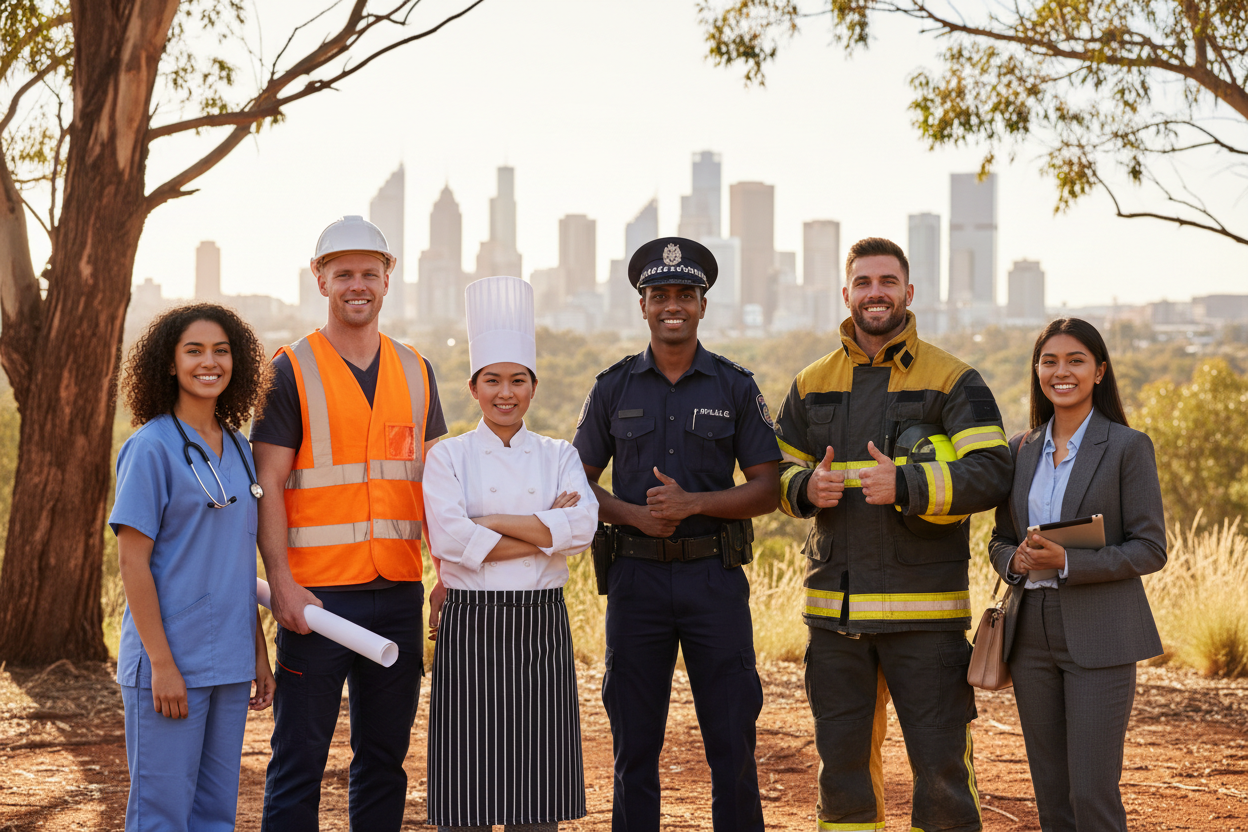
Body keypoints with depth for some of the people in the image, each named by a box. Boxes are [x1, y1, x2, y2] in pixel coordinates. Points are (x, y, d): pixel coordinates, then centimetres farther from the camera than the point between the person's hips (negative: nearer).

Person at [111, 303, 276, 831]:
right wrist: (161, 663, -15)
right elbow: (132, 560, -11)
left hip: (229, 663, 6)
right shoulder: (151, 447, -8)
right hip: (170, 661, -6)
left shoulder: (237, 448, 11)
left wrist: (258, 654, 14)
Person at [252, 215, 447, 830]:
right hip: (317, 594, -4)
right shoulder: (291, 371, -2)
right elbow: (267, 485, -6)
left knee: (384, 755, 11)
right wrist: (282, 583, -15)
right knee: (299, 756, 0)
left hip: (399, 591, 4)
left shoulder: (415, 371, 12)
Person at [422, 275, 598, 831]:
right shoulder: (448, 457, 2)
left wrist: (488, 522, -13)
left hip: (542, 625, 2)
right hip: (471, 630, -2)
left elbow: (582, 527, -10)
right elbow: (449, 539, -14)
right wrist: (543, 533, -12)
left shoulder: (559, 457, 8)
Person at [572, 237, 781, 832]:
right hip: (636, 576, 1)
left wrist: (691, 503, -14)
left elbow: (766, 489, 1)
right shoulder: (613, 387, 6)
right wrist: (635, 515, -10)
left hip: (715, 579, -1)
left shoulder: (735, 387, 3)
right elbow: (578, 484, 9)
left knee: (732, 740, 1)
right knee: (634, 743, 6)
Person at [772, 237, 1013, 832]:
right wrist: (806, 488, -5)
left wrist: (905, 483, -22)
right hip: (833, 605, 4)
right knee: (840, 757, 11)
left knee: (940, 757, -1)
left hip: (924, 609, -4)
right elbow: (776, 474, 19)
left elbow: (992, 474, -10)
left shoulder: (952, 380, 0)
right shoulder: (812, 385, 12)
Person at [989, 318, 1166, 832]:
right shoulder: (1022, 450, 11)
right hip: (1031, 633, 5)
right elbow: (998, 540, 16)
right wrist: (1017, 560, -8)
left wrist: (1067, 562, -19)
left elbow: (1149, 549, -7)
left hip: (1099, 637, -5)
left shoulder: (1128, 447, -3)